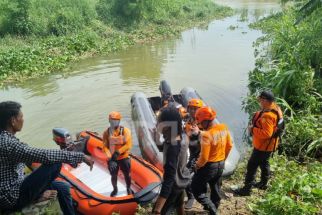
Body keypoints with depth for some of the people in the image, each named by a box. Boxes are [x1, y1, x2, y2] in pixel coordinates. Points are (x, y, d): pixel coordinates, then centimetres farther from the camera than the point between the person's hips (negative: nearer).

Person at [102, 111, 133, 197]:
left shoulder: (125, 130, -13)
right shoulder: (106, 132, -8)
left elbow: (128, 145, -17)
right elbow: (105, 146, -10)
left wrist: (118, 152, -26)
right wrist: (110, 156, -24)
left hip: (124, 158, -1)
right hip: (112, 159, 1)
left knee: (127, 175, 15)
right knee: (113, 175, 15)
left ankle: (128, 188, 43)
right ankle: (115, 189, 43)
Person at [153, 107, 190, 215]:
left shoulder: (172, 147, -36)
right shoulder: (183, 137, -13)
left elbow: (169, 178, -39)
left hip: (174, 184, -8)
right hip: (182, 180, 9)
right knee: (179, 205, 29)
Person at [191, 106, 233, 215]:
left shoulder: (206, 134, -29)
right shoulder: (224, 128, -8)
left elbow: (204, 158, -26)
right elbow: (229, 145, 6)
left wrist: (198, 165, -6)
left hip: (209, 166, -7)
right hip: (221, 164, 7)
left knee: (196, 187, 12)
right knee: (216, 188, 25)